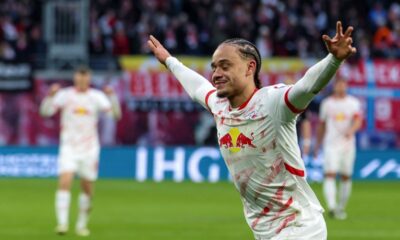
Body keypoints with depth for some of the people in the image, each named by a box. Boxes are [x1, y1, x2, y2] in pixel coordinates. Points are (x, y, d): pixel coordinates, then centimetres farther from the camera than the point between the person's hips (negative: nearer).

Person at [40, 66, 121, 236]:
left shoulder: (96, 96, 0)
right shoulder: (65, 95, -2)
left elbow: (116, 114, -8)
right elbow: (45, 111, -12)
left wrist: (111, 96, -24)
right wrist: (51, 96, -29)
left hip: (89, 149, 2)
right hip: (69, 147, -2)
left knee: (87, 190, 7)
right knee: (65, 182, -20)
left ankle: (82, 224, 23)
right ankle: (62, 223, -21)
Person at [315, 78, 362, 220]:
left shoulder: (353, 103, 4)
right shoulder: (327, 103, 8)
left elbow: (358, 120, -11)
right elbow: (321, 125, 16)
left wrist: (351, 130, -32)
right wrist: (318, 144, 18)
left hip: (348, 144, 1)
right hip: (330, 145, -1)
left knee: (346, 177, 5)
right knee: (330, 175, -16)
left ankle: (341, 208, 20)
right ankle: (331, 207, -27)